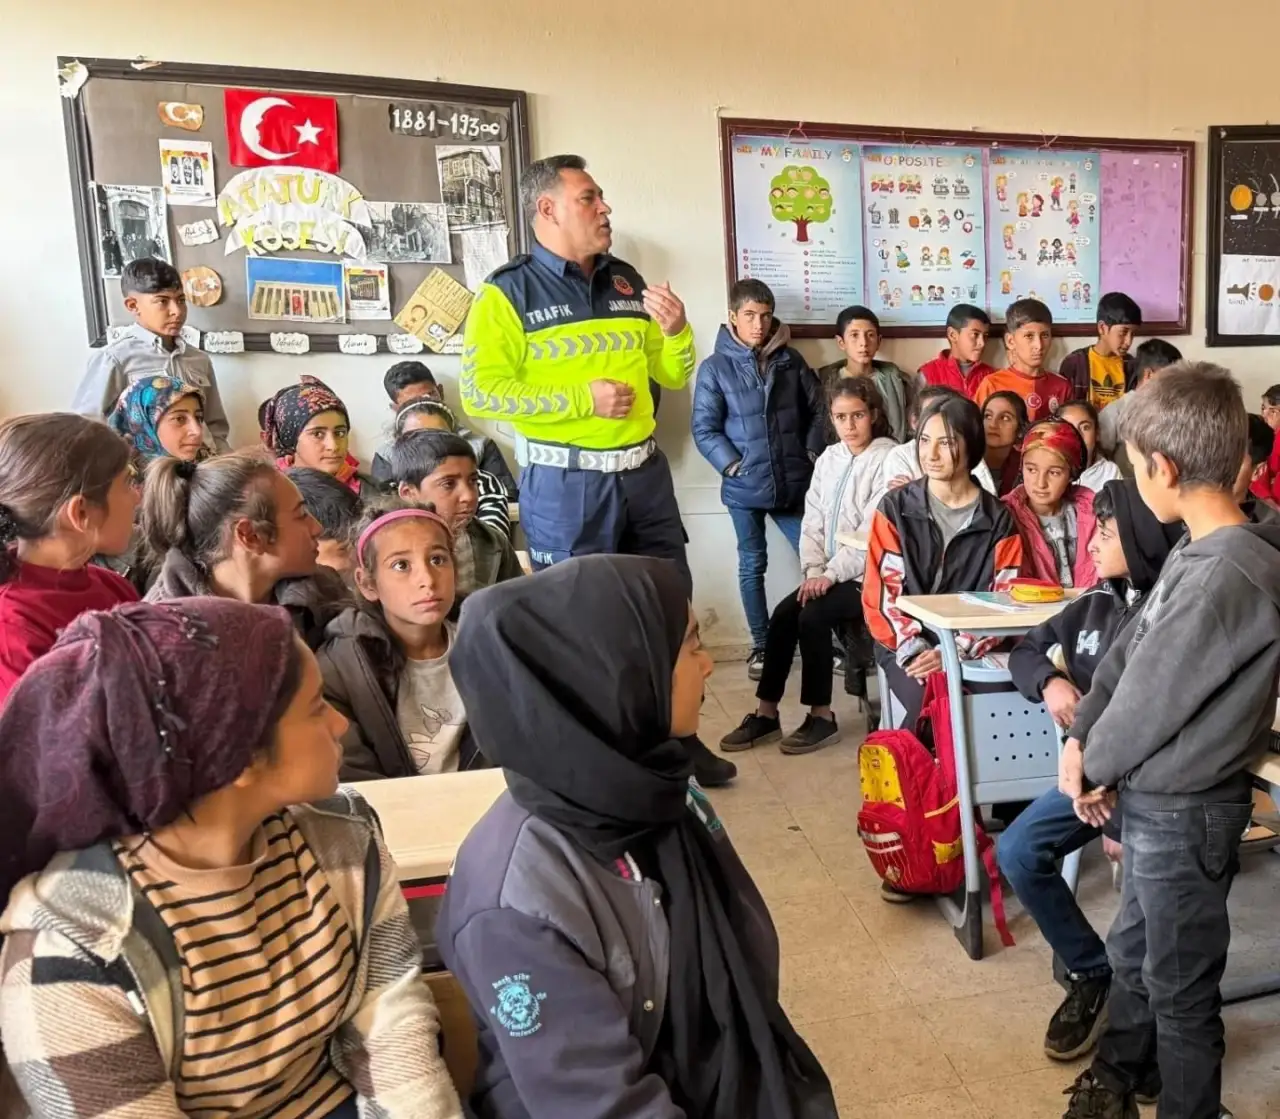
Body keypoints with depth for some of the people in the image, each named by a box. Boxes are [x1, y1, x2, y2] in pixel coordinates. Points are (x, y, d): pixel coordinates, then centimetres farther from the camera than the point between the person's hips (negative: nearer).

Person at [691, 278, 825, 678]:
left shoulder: (790, 360, 5)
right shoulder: (715, 368, -4)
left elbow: (817, 409, 10)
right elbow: (704, 428, -6)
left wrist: (812, 454, 0)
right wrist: (733, 466, -12)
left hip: (794, 483, 2)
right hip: (744, 488, -2)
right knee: (752, 566, 9)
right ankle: (761, 645, 21)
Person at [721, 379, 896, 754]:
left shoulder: (889, 459, -10)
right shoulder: (828, 458, 11)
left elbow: (875, 532, -17)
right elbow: (813, 522, 8)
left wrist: (830, 573, -18)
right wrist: (813, 571, -5)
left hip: (869, 576, -6)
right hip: (830, 573, 6)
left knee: (813, 616, -23)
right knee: (783, 614, -12)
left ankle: (822, 717, -9)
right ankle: (766, 714, -4)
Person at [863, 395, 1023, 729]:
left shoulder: (998, 519, 5)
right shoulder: (896, 508, 3)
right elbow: (882, 593, -2)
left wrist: (954, 651, -16)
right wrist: (914, 649, -16)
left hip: (971, 649, 1)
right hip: (908, 647, -1)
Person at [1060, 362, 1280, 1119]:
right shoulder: (1201, 551, 1)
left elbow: (1154, 696, -22)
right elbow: (1131, 653, 5)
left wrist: (1094, 767, -5)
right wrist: (1080, 738, -3)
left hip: (1186, 810, -9)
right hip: (1156, 796, 9)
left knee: (1179, 986, 12)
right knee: (1134, 952, 27)